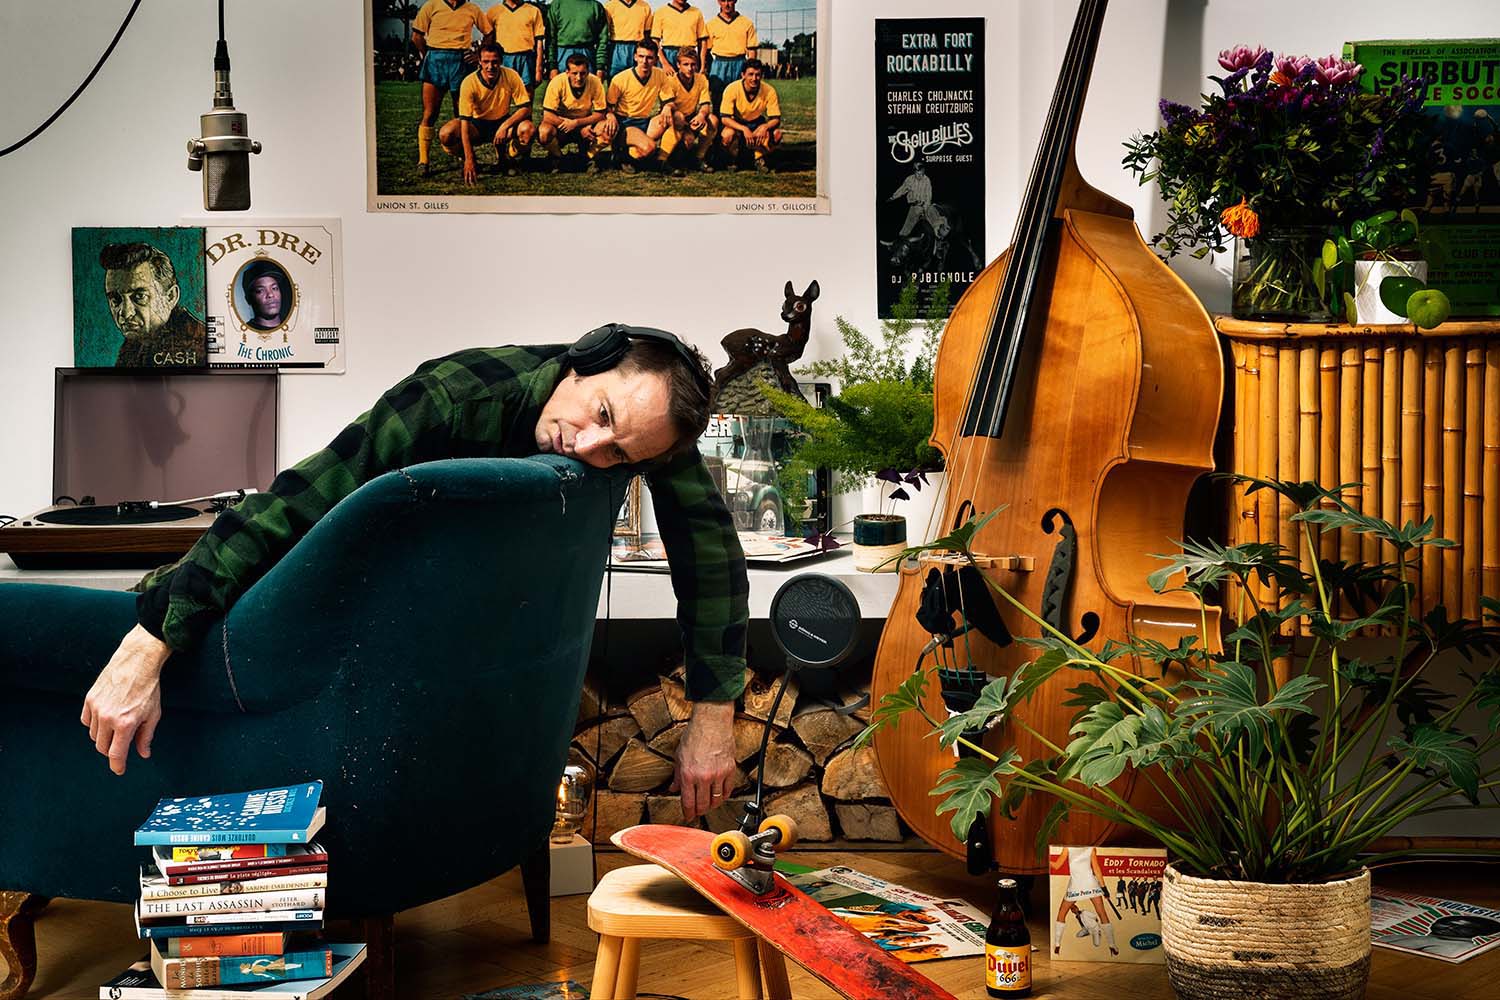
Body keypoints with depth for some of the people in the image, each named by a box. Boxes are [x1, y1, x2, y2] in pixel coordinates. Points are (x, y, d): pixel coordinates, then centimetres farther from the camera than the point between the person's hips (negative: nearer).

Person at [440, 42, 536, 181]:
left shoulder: (511, 76, -19)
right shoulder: (469, 82, -24)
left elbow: (525, 108, -15)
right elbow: (464, 121, -26)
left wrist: (505, 126, -34)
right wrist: (469, 159, -34)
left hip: (503, 121, 1)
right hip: (477, 124, -1)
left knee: (528, 130, -31)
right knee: (446, 135, -30)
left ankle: (505, 159, 0)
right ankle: (471, 164, 2)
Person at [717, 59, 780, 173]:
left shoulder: (769, 91, -19)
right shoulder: (732, 89, -24)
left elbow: (776, 119, -15)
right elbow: (724, 118, -25)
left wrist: (765, 126, -40)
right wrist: (744, 129, -41)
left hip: (757, 124, 2)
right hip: (737, 124, -2)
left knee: (776, 134, -28)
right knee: (727, 135, -35)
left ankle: (759, 157, 2)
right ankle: (733, 159, 0)